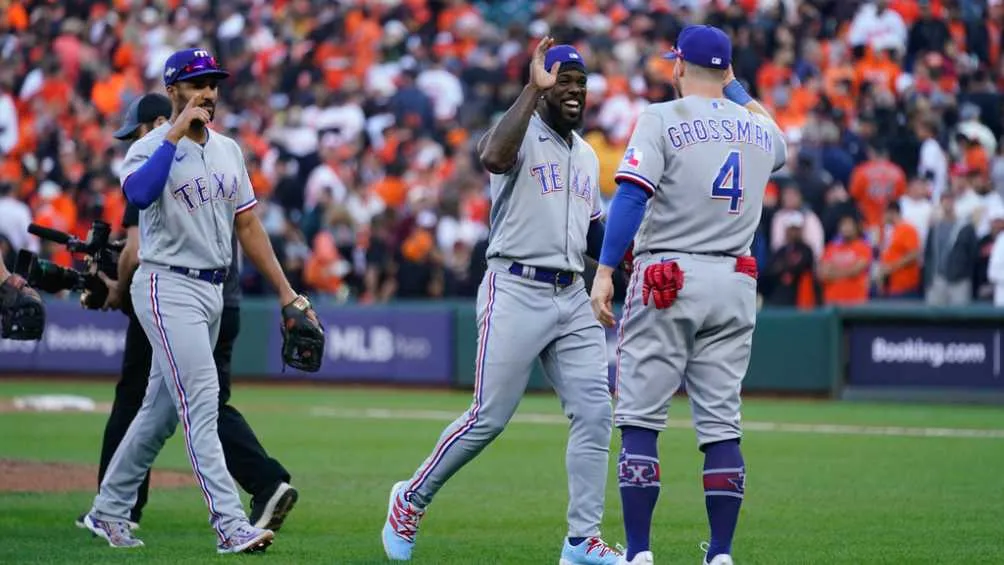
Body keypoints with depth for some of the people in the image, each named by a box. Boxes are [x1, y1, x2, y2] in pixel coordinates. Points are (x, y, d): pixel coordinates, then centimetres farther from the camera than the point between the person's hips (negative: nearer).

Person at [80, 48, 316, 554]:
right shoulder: (151, 148, -9)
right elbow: (139, 193, -32)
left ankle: (108, 510, 23)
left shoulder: (228, 150, 13)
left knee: (162, 409, 12)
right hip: (168, 287, -8)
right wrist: (175, 133, -27)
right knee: (201, 401, -15)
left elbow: (247, 225, 15)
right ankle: (230, 525, -20)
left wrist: (286, 292, 11)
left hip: (213, 290, 8)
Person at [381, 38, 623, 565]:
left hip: (572, 298, 7)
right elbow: (493, 156, -31)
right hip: (515, 291, -7)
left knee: (594, 413, -3)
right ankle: (411, 498, 15)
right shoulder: (519, 134, -5)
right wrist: (533, 89, -30)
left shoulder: (587, 155, 19)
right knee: (488, 418, -6)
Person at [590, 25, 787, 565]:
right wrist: (737, 90, 44)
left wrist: (604, 271, -16)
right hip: (735, 285, 4)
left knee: (640, 420, -1)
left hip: (667, 281, -4)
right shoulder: (762, 131, 12)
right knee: (722, 424, 7)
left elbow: (632, 196, -15)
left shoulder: (662, 119, -4)